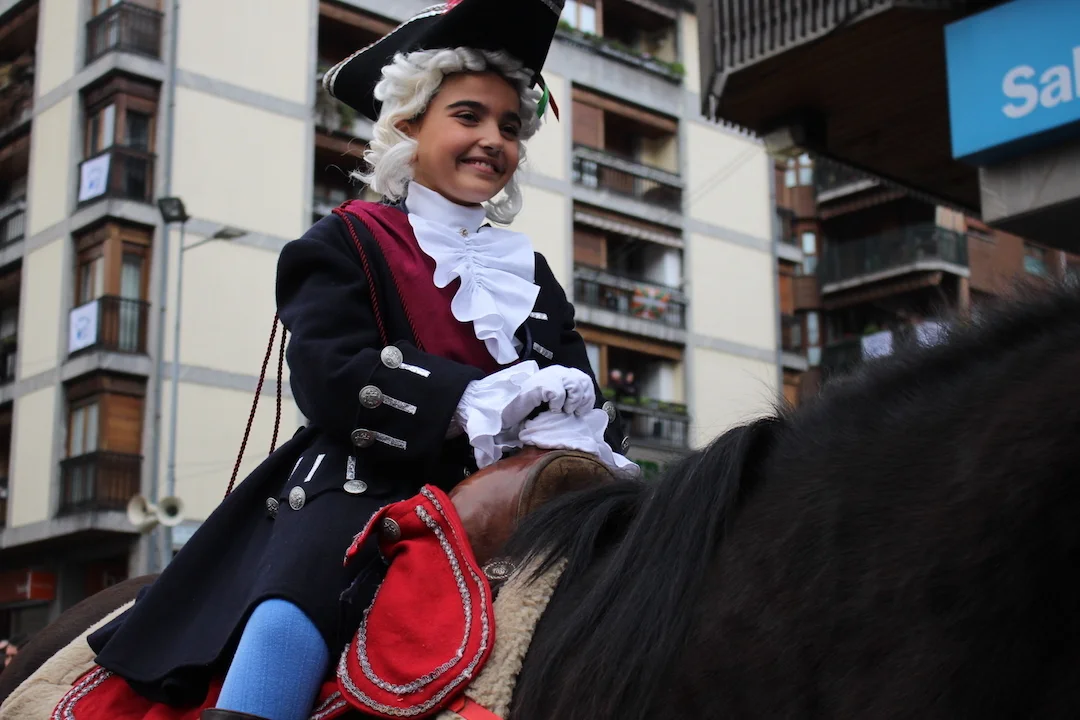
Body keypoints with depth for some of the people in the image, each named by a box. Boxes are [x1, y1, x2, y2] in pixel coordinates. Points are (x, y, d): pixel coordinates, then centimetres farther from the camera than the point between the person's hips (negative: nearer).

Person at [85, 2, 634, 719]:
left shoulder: (531, 273, 24)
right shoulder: (349, 243, 9)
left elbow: (581, 394, 13)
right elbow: (332, 377, -7)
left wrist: (576, 427, -13)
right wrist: (484, 403, -17)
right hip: (365, 487, -4)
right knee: (289, 627, -32)